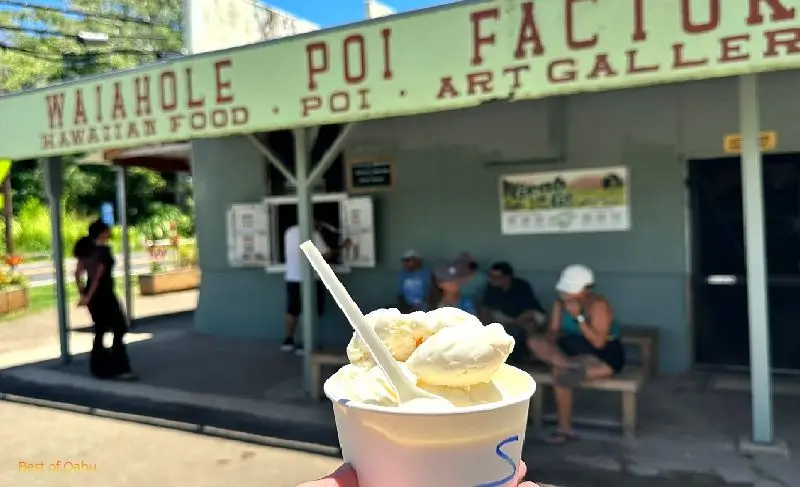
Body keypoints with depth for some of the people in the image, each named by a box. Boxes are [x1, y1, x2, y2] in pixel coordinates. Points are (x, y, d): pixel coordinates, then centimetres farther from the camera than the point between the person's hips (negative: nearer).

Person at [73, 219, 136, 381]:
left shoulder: (87, 250, 9)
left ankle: (99, 368, 20)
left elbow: (78, 273, 8)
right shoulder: (104, 250, -15)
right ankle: (119, 369, -1)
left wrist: (83, 293, 8)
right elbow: (98, 275, -20)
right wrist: (89, 296, -16)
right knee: (119, 330, -1)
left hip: (93, 296, 8)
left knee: (100, 330, 16)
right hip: (104, 295, -8)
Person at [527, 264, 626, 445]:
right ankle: (570, 364, -30)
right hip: (578, 352, 6)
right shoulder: (561, 302, -2)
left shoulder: (598, 305, -21)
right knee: (534, 341, -14)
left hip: (605, 356, -6)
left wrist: (578, 316, -31)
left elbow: (598, 343, -27)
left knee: (561, 374, -29)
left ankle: (565, 429, -15)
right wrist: (549, 341, -23)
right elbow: (553, 330, -1)